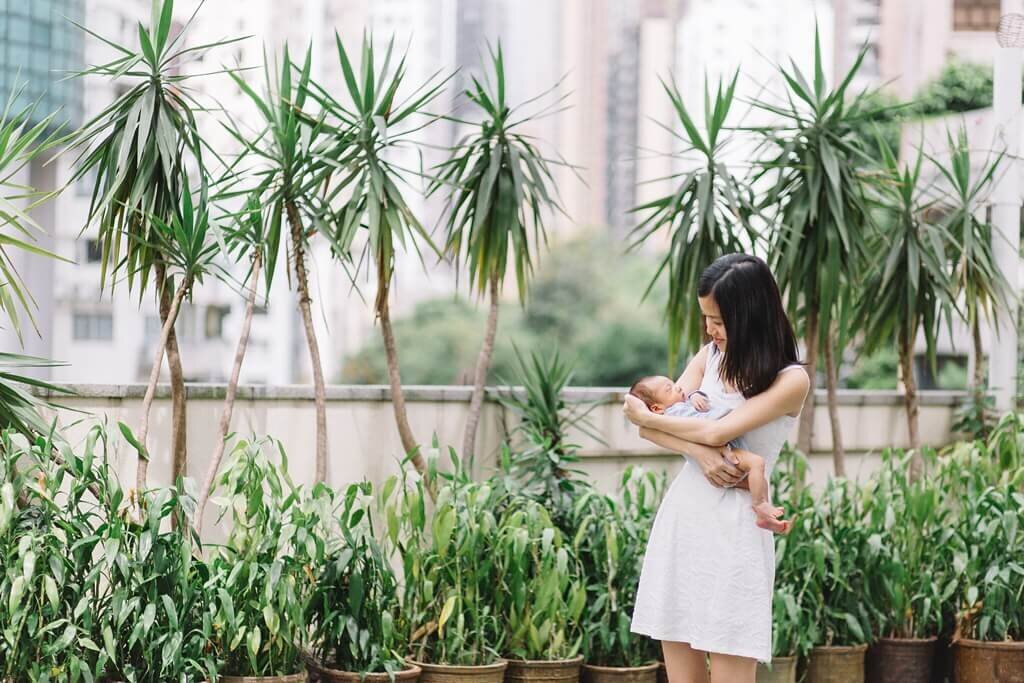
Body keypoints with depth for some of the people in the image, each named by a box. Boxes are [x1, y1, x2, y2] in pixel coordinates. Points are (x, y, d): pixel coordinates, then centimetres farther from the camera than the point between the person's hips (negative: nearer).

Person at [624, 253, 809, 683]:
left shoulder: (790, 379, -8)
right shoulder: (710, 356, 11)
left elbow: (717, 431, -18)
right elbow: (654, 427, 3)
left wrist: (643, 415, -4)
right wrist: (701, 452, -16)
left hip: (732, 529, -6)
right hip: (681, 517, 6)